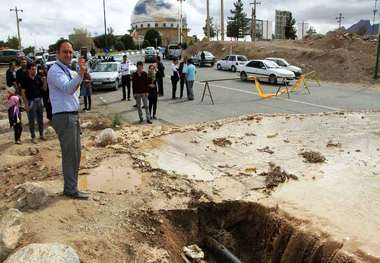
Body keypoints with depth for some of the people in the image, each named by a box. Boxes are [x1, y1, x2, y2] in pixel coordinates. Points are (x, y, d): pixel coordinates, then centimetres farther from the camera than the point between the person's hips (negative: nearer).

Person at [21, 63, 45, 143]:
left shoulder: (38, 78, 5)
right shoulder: (26, 80, -7)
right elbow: (23, 92, -8)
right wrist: (26, 104, -13)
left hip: (39, 100, 4)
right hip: (31, 101, -4)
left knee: (40, 119, 12)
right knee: (32, 120, 2)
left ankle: (41, 135, 25)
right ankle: (33, 137, 10)